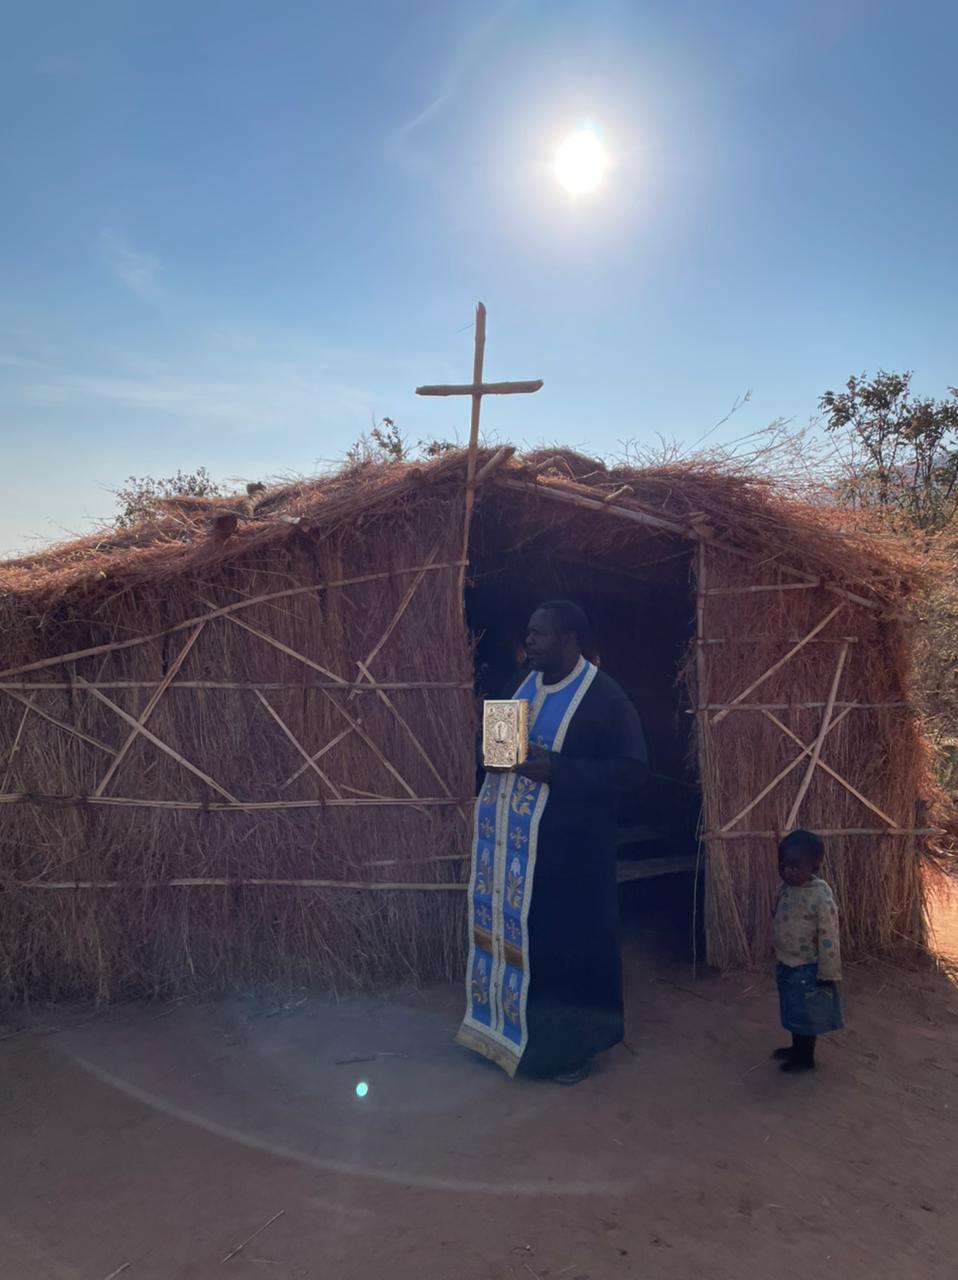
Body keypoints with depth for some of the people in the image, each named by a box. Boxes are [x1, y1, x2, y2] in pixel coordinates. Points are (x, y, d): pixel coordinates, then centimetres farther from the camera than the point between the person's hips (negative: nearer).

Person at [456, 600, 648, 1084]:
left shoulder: (605, 697, -13)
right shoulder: (522, 683, 10)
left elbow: (631, 769, -16)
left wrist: (556, 769, -24)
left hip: (561, 845, -7)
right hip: (504, 836, 7)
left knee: (561, 941, 4)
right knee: (506, 930, 15)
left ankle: (569, 1045, 23)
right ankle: (508, 1027, 34)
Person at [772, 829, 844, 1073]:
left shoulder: (820, 896, -27)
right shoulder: (787, 887, -2)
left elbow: (829, 938, -23)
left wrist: (828, 973, -19)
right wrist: (780, 958, 19)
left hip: (807, 969, -7)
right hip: (787, 965, 7)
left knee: (807, 1015, 11)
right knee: (794, 1011, 24)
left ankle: (806, 1059, 29)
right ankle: (797, 1048, 43)